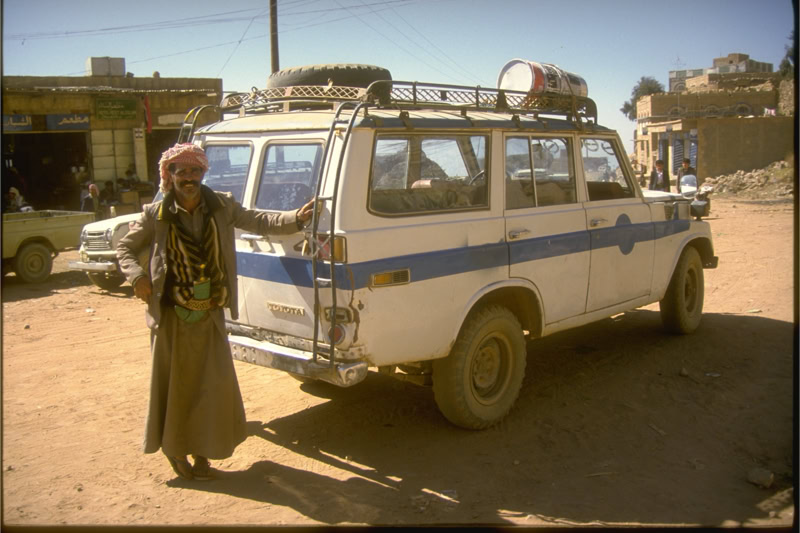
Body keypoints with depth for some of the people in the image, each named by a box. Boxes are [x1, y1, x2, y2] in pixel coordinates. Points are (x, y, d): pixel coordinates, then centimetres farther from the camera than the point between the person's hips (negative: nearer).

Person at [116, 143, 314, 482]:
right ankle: (174, 447, 27)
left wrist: (295, 219, -15)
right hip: (172, 315, -2)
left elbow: (258, 222, 0)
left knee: (213, 382, 8)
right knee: (174, 382, 8)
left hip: (210, 314, 2)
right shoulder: (156, 215, -6)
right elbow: (125, 248, 5)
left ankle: (201, 449, 26)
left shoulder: (222, 207, 0)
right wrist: (137, 276, -14)